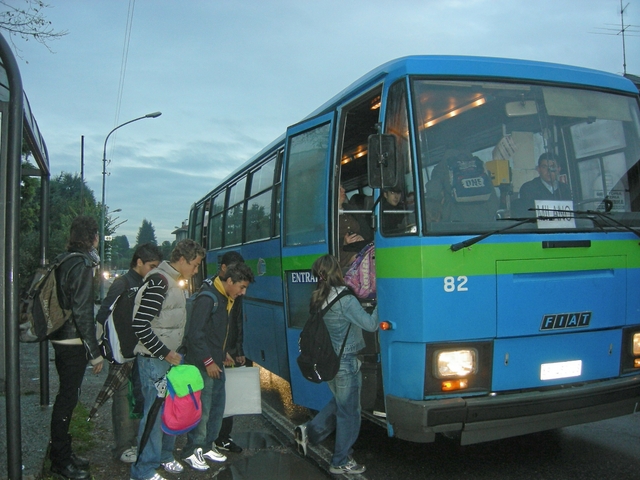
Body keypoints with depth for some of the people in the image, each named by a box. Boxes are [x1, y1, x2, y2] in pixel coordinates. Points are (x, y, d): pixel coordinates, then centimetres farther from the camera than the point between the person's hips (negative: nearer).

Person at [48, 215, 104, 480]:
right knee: (68, 398, 0)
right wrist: (95, 352, -19)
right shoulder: (83, 264, -17)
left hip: (63, 339, 10)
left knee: (66, 396, 18)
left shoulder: (67, 261, 11)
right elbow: (82, 311, -21)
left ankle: (62, 453, 31)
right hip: (74, 342, -10)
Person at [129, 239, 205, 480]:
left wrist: (173, 352, 13)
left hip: (169, 357, 10)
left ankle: (164, 456, 33)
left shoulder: (173, 282, 12)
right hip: (154, 360, -9)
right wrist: (166, 353, -18)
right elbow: (140, 326, -24)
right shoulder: (158, 282, -19)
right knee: (154, 413, -3)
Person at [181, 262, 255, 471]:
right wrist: (208, 361, -18)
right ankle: (192, 451, 12)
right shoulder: (207, 299, -20)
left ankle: (207, 446, 27)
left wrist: (224, 354, 11)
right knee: (202, 409, -2)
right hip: (204, 365, -9)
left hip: (216, 363, 9)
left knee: (217, 406, 14)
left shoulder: (226, 299, 9)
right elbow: (195, 334, -22)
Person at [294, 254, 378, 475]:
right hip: (347, 362, -7)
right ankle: (341, 462, 19)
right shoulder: (344, 299, -21)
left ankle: (308, 431, 21)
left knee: (339, 403, 27)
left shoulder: (317, 298, 1)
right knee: (349, 412, 8)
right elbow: (370, 324, -17)